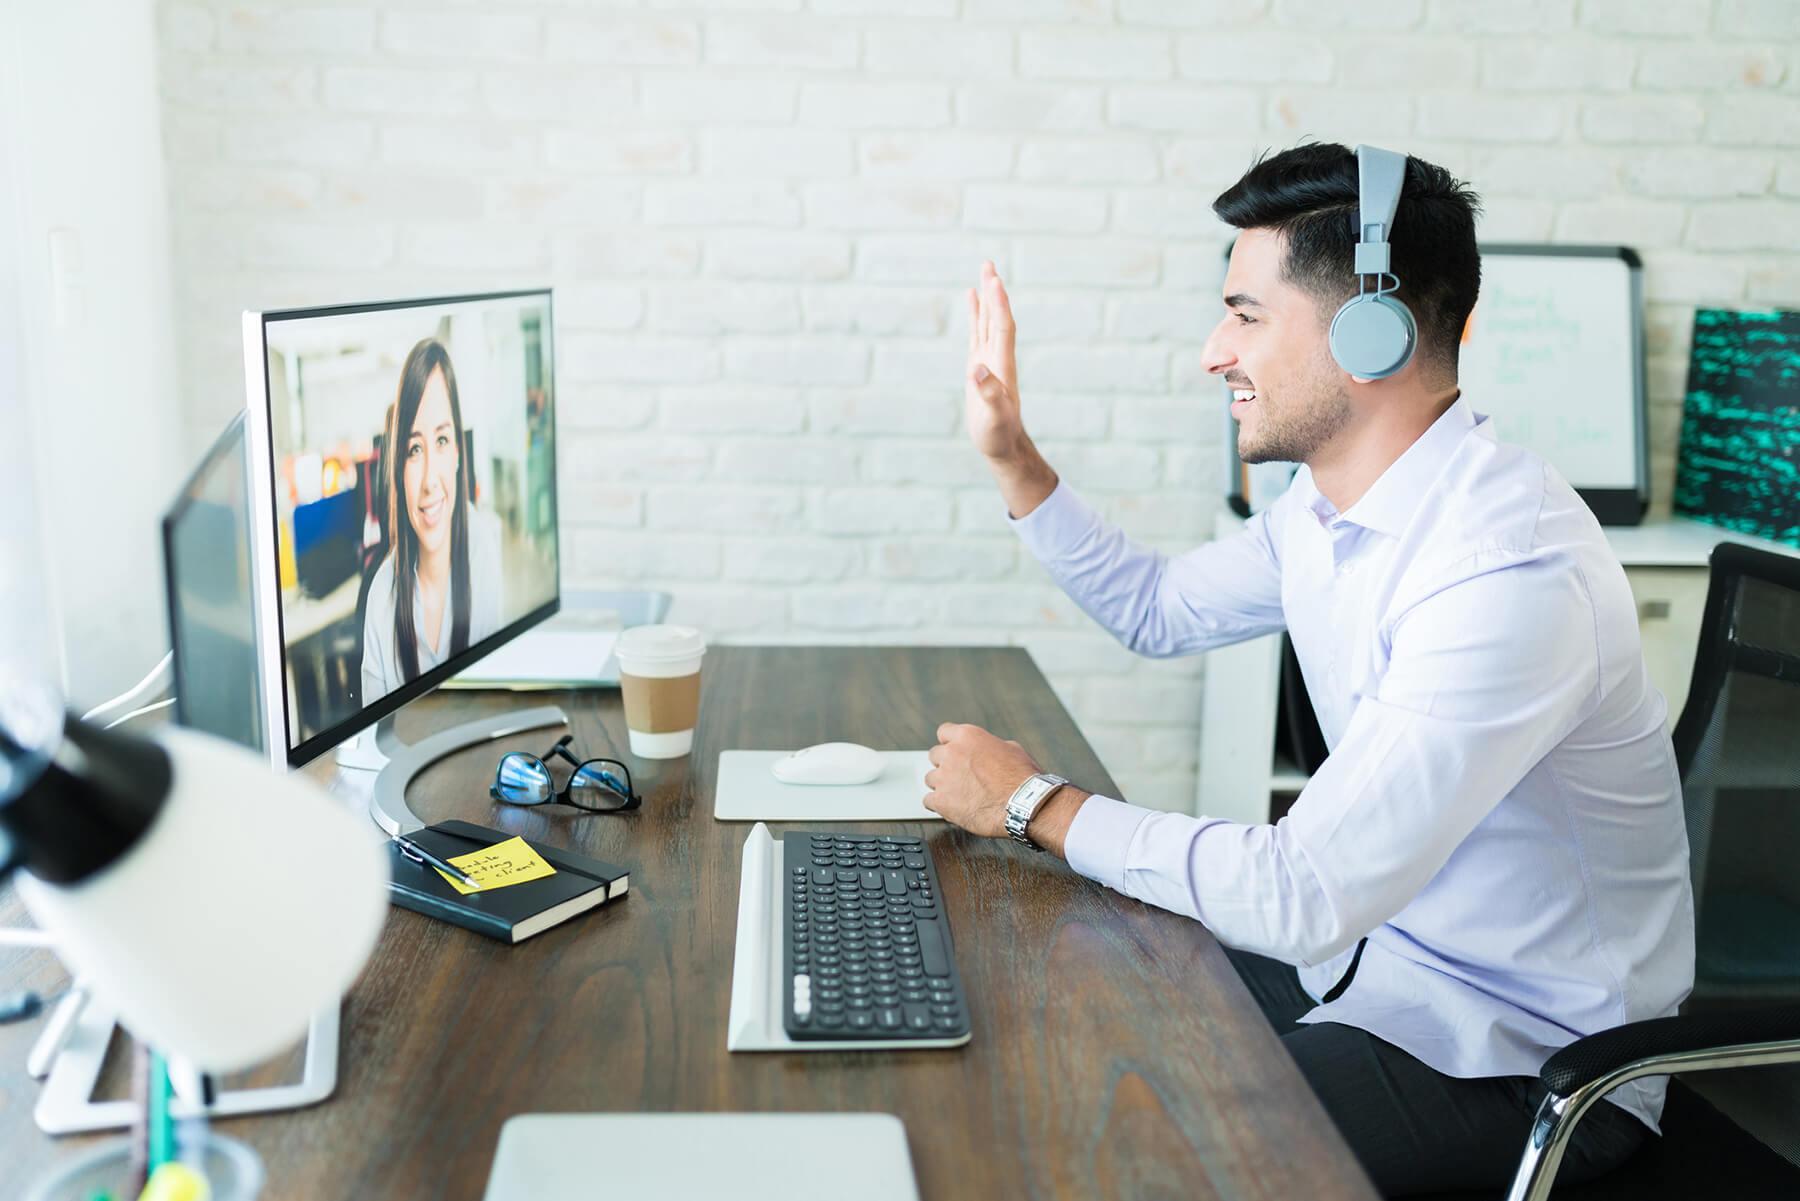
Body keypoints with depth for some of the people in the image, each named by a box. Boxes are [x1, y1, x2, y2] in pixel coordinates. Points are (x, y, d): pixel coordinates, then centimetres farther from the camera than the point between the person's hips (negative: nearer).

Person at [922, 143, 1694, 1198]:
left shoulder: (1512, 572, -31)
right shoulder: (1332, 503, -1)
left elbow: (1301, 895, -33)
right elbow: (1161, 611, 18)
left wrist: (1036, 803, -21)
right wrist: (1012, 457, 9)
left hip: (1528, 1053, -8)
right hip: (1371, 943, 8)